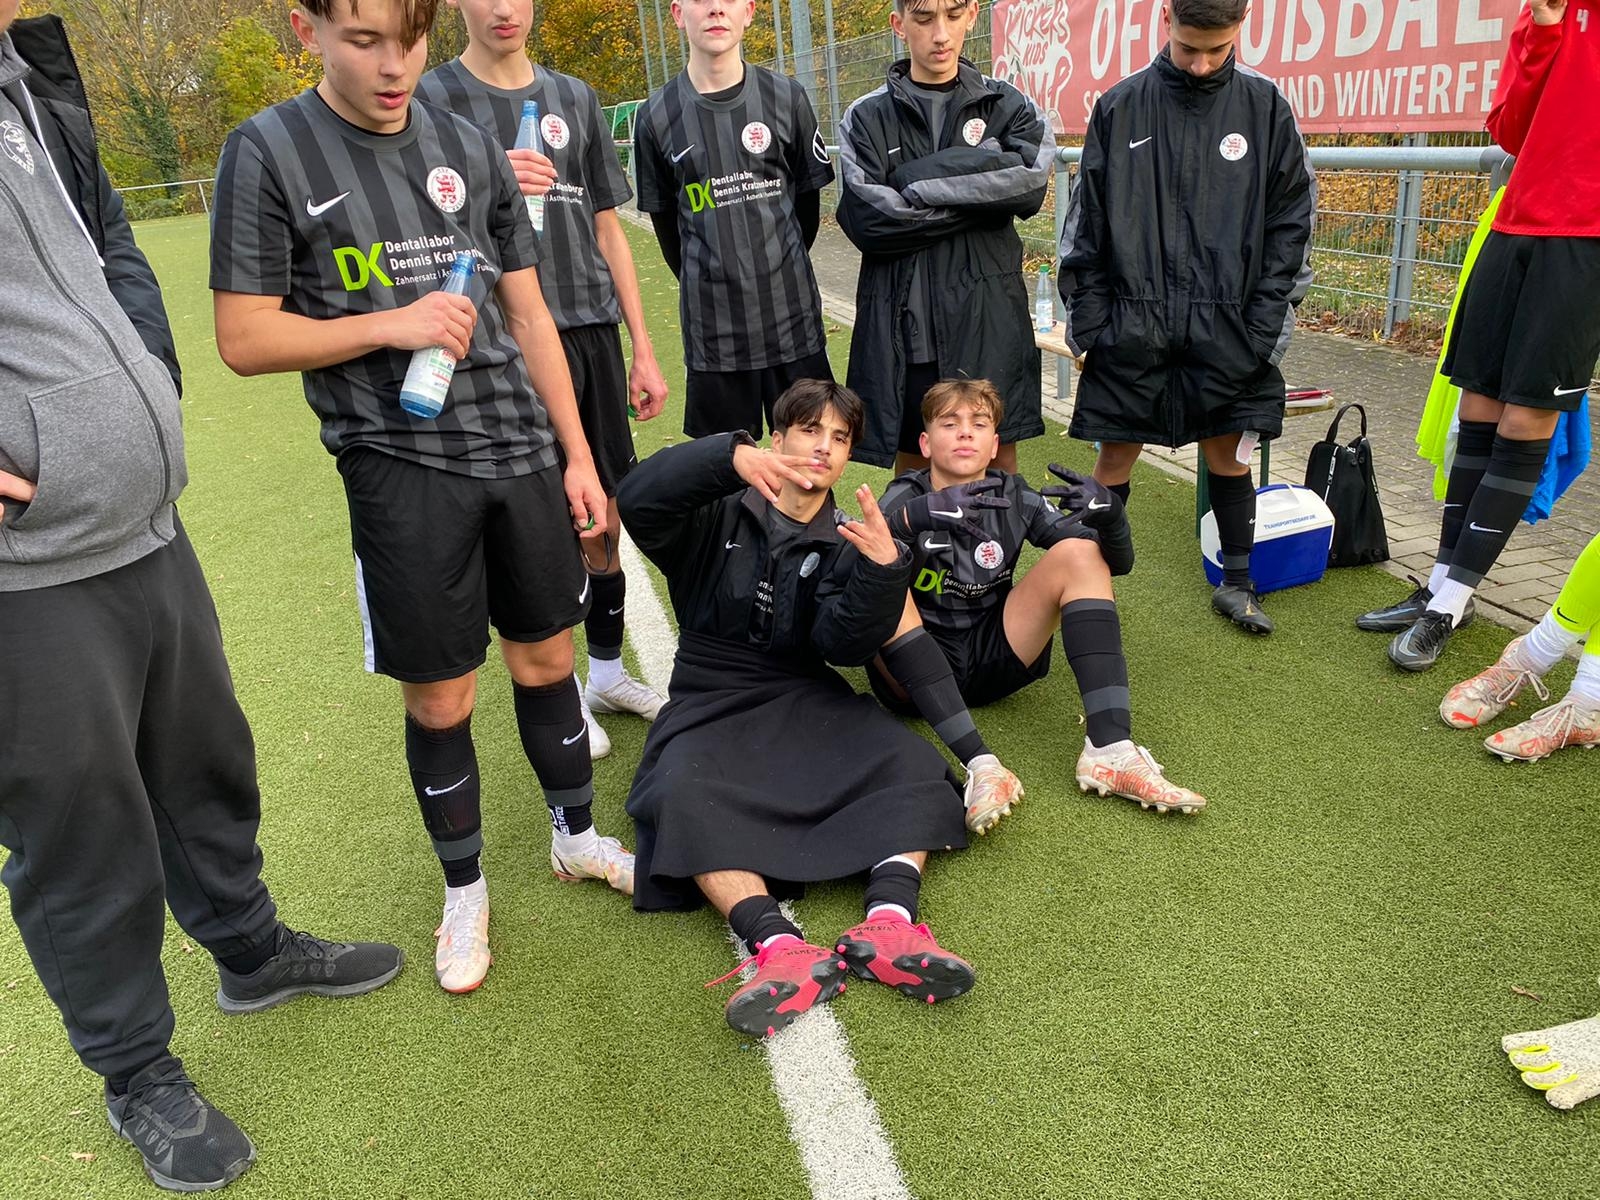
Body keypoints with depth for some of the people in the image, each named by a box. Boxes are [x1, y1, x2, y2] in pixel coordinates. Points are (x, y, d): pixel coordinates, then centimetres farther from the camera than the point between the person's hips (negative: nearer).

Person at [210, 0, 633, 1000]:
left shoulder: (471, 147, 8)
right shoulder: (268, 153, -3)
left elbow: (529, 316, 11)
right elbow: (244, 338, -4)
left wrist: (577, 454, 8)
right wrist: (390, 326, -15)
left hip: (521, 450, 4)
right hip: (400, 467, -3)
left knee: (547, 658, 13)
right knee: (440, 699, 4)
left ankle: (577, 835, 35)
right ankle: (465, 889, 27)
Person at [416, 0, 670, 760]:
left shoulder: (575, 98, 14)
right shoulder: (431, 98, 1)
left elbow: (607, 228, 15)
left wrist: (643, 348, 11)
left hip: (593, 332, 4)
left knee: (604, 511, 10)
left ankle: (607, 668, 28)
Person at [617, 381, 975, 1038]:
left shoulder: (842, 543, 11)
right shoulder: (719, 516, 5)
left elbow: (843, 644, -8)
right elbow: (638, 500, -18)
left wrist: (883, 568, -26)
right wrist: (732, 455, -31)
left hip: (805, 699, 3)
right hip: (711, 701, -2)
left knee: (913, 763, -22)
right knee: (683, 796, -34)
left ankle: (889, 922, -38)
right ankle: (780, 946, -47)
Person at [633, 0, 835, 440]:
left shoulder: (786, 98, 2)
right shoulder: (657, 116, 1)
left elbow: (808, 197, 11)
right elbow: (664, 219, 10)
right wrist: (705, 283, 12)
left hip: (793, 318, 1)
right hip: (712, 326, 0)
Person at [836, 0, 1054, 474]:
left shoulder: (1009, 106, 8)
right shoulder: (867, 118, 5)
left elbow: (1030, 183, -11)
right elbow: (867, 220, -10)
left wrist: (920, 180, -12)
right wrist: (984, 196, -7)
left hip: (989, 319, 1)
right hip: (902, 323, 0)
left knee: (998, 459, 5)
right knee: (911, 460, 8)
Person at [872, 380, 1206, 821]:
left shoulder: (1015, 499, 0)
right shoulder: (906, 497, -7)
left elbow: (1118, 563, -3)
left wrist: (1108, 510, -25)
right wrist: (919, 513, -46)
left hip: (992, 657, 3)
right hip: (916, 671, -3)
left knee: (1078, 552, -12)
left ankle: (1109, 749, -26)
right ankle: (979, 764, -40)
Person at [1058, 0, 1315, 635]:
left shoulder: (1264, 106, 3)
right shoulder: (1120, 106, 2)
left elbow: (1291, 220, 5)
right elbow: (1086, 224, 4)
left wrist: (1266, 321, -3)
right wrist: (1087, 319, -1)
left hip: (1227, 328, 1)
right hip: (1132, 326, 0)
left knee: (1228, 452, 9)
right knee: (1115, 457, 2)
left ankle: (1236, 583, 25)